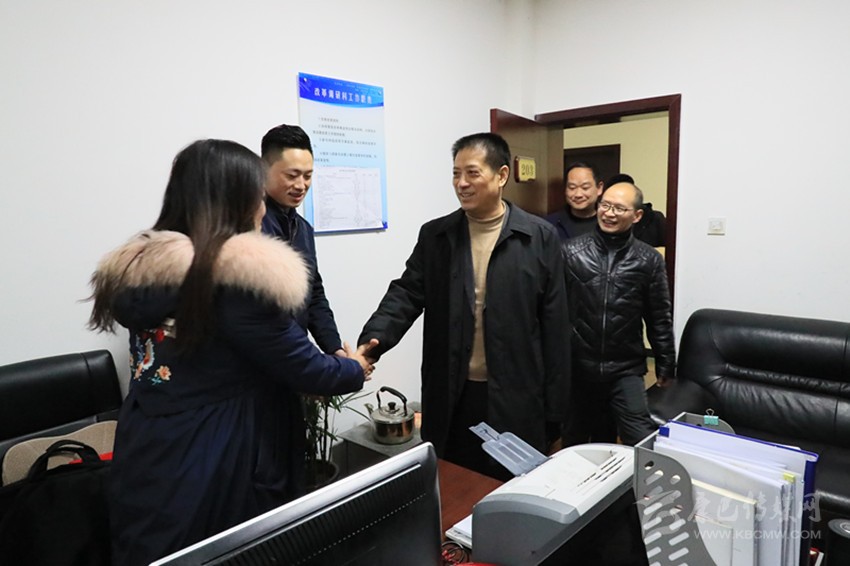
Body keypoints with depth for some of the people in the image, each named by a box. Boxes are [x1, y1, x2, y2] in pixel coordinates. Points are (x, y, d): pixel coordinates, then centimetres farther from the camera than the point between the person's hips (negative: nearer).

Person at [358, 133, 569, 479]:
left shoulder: (540, 237, -3)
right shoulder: (434, 236, 4)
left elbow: (554, 326, -2)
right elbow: (405, 294, -3)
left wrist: (553, 408, -2)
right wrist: (372, 342, -23)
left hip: (515, 398, -1)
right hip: (451, 397, 2)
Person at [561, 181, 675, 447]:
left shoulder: (649, 260, -2)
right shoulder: (571, 252, -5)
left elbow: (659, 318, 4)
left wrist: (666, 365, 7)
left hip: (625, 369, 0)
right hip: (577, 367, 1)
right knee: (575, 442, 16)